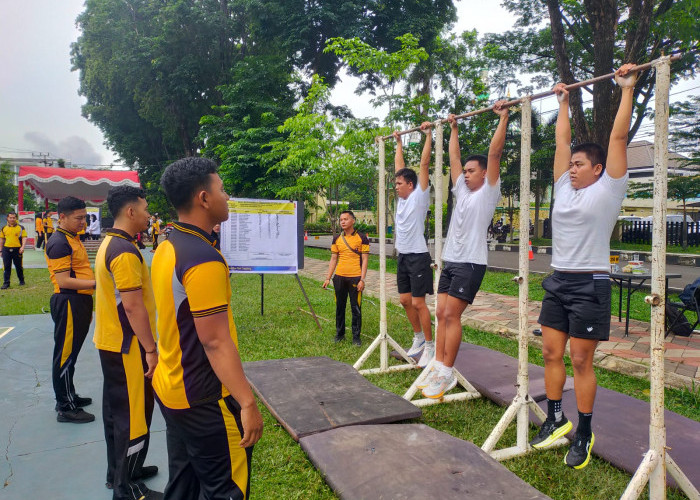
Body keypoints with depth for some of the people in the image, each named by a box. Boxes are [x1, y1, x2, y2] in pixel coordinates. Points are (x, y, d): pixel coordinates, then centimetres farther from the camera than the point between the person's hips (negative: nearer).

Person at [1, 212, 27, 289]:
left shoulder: (21, 228, 2)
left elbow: (24, 238, -3)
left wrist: (22, 247, -18)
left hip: (17, 249, -2)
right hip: (6, 249, 2)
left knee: (19, 266, 8)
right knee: (6, 267, 0)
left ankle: (21, 281, 24)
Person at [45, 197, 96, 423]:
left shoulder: (73, 239, 15)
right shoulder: (59, 243, -15)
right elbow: (64, 281, -21)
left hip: (80, 302, 10)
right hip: (68, 304, -10)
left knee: (71, 353, 19)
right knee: (65, 355, -1)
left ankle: (69, 396, 32)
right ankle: (65, 408, 8)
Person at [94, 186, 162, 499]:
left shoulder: (109, 244, 10)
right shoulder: (125, 251, -22)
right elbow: (133, 306, -24)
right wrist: (151, 349, -19)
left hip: (111, 342, 10)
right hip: (127, 347, -10)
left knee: (117, 409, 20)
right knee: (134, 414, 0)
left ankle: (118, 471, 34)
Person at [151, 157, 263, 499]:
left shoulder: (166, 249, 5)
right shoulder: (204, 260, -24)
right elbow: (216, 342, -25)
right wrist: (247, 402, -20)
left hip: (171, 389, 9)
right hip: (203, 398, -9)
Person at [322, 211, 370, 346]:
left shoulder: (362, 238, -2)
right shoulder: (337, 239, 8)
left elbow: (365, 260, -4)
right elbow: (333, 259, 12)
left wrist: (362, 279, -10)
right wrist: (328, 278, 5)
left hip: (355, 278, -3)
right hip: (339, 277, 4)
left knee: (356, 308, 2)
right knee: (340, 307, 11)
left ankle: (356, 336, 14)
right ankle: (340, 333, 25)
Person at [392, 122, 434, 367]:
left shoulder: (419, 196, -8)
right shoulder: (403, 198, 11)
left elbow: (424, 163, -11)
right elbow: (399, 166, 19)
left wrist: (428, 134, -10)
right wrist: (398, 142, 25)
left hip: (418, 257, -8)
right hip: (403, 256, 8)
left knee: (418, 302, -7)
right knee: (405, 300, 12)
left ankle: (429, 345, 4)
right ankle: (418, 337, 26)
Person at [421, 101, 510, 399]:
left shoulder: (488, 192, -2)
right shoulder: (462, 190, 16)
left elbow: (494, 153, -10)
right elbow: (454, 158, 24)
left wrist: (503, 118, -10)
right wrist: (453, 128, 29)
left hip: (470, 263, -8)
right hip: (450, 261, 8)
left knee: (451, 315, -10)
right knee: (441, 314, 4)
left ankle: (447, 375, -3)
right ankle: (439, 369, 9)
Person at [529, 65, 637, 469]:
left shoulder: (608, 189, -4)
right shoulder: (564, 188, 11)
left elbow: (619, 136, -7)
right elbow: (563, 141, 20)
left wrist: (627, 89, -3)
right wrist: (563, 102, 25)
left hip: (590, 284, -6)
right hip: (558, 282, 6)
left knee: (581, 361, 0)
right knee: (551, 353, 10)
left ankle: (584, 434, 14)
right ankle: (556, 419, 25)